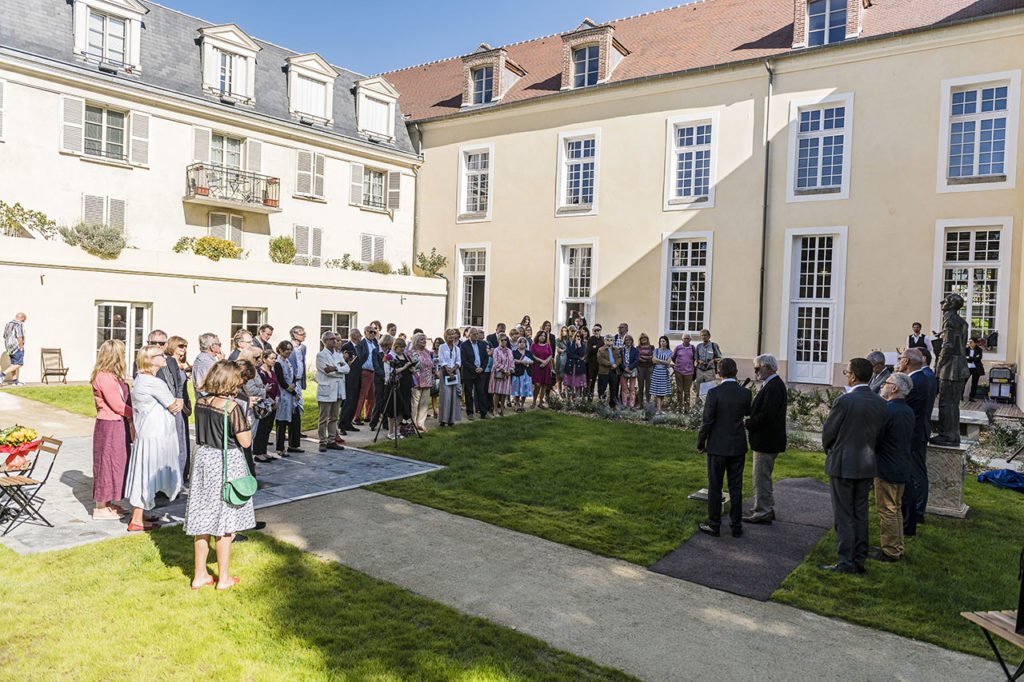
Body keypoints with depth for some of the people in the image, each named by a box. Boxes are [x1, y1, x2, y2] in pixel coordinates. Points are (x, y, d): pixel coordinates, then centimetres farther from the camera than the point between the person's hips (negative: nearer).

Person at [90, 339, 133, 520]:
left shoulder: (113, 376, 12)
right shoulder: (104, 377, -18)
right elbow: (118, 405, -18)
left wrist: (132, 414, -3)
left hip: (118, 425, 9)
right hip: (109, 426, -9)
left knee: (115, 463, 16)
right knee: (106, 463, 0)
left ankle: (108, 503, 27)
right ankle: (100, 508, 11)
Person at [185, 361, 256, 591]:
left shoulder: (200, 402, 1)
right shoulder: (231, 406, -19)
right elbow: (245, 441, -16)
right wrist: (245, 419, -1)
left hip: (202, 458, 6)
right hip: (226, 463, -6)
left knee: (203, 520, 14)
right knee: (224, 523, 6)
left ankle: (200, 575, 25)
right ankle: (224, 578, 17)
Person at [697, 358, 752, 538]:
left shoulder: (714, 393, -16)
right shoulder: (745, 393, -5)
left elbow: (707, 421, -13)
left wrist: (700, 443, -1)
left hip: (717, 447, -3)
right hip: (738, 447, 3)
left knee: (715, 487, 8)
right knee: (736, 487, 12)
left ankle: (714, 525, 15)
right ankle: (736, 526, 19)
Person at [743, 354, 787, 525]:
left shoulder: (773, 387, -21)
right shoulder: (772, 384, 12)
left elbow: (766, 415, -27)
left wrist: (748, 424, -15)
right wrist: (750, 419, 1)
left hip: (766, 441, -11)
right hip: (767, 440, 11)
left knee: (761, 477, -2)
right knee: (764, 477, 20)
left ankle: (762, 513, 6)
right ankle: (767, 509, 30)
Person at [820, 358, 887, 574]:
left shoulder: (844, 401, -19)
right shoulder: (880, 403, 0)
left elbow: (827, 433, -10)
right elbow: (879, 434, 7)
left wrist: (831, 453, 10)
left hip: (843, 465, -6)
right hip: (867, 466, 6)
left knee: (844, 516, 3)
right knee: (861, 515, 14)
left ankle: (846, 562, 8)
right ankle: (859, 560, 22)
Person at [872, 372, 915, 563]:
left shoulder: (887, 411, -23)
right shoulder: (908, 412, 5)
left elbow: (873, 438, -18)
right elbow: (910, 438, 14)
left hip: (887, 469, -9)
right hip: (902, 468, 9)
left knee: (887, 511, 2)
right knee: (896, 509, 19)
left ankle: (890, 551, 10)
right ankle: (897, 547, 28)